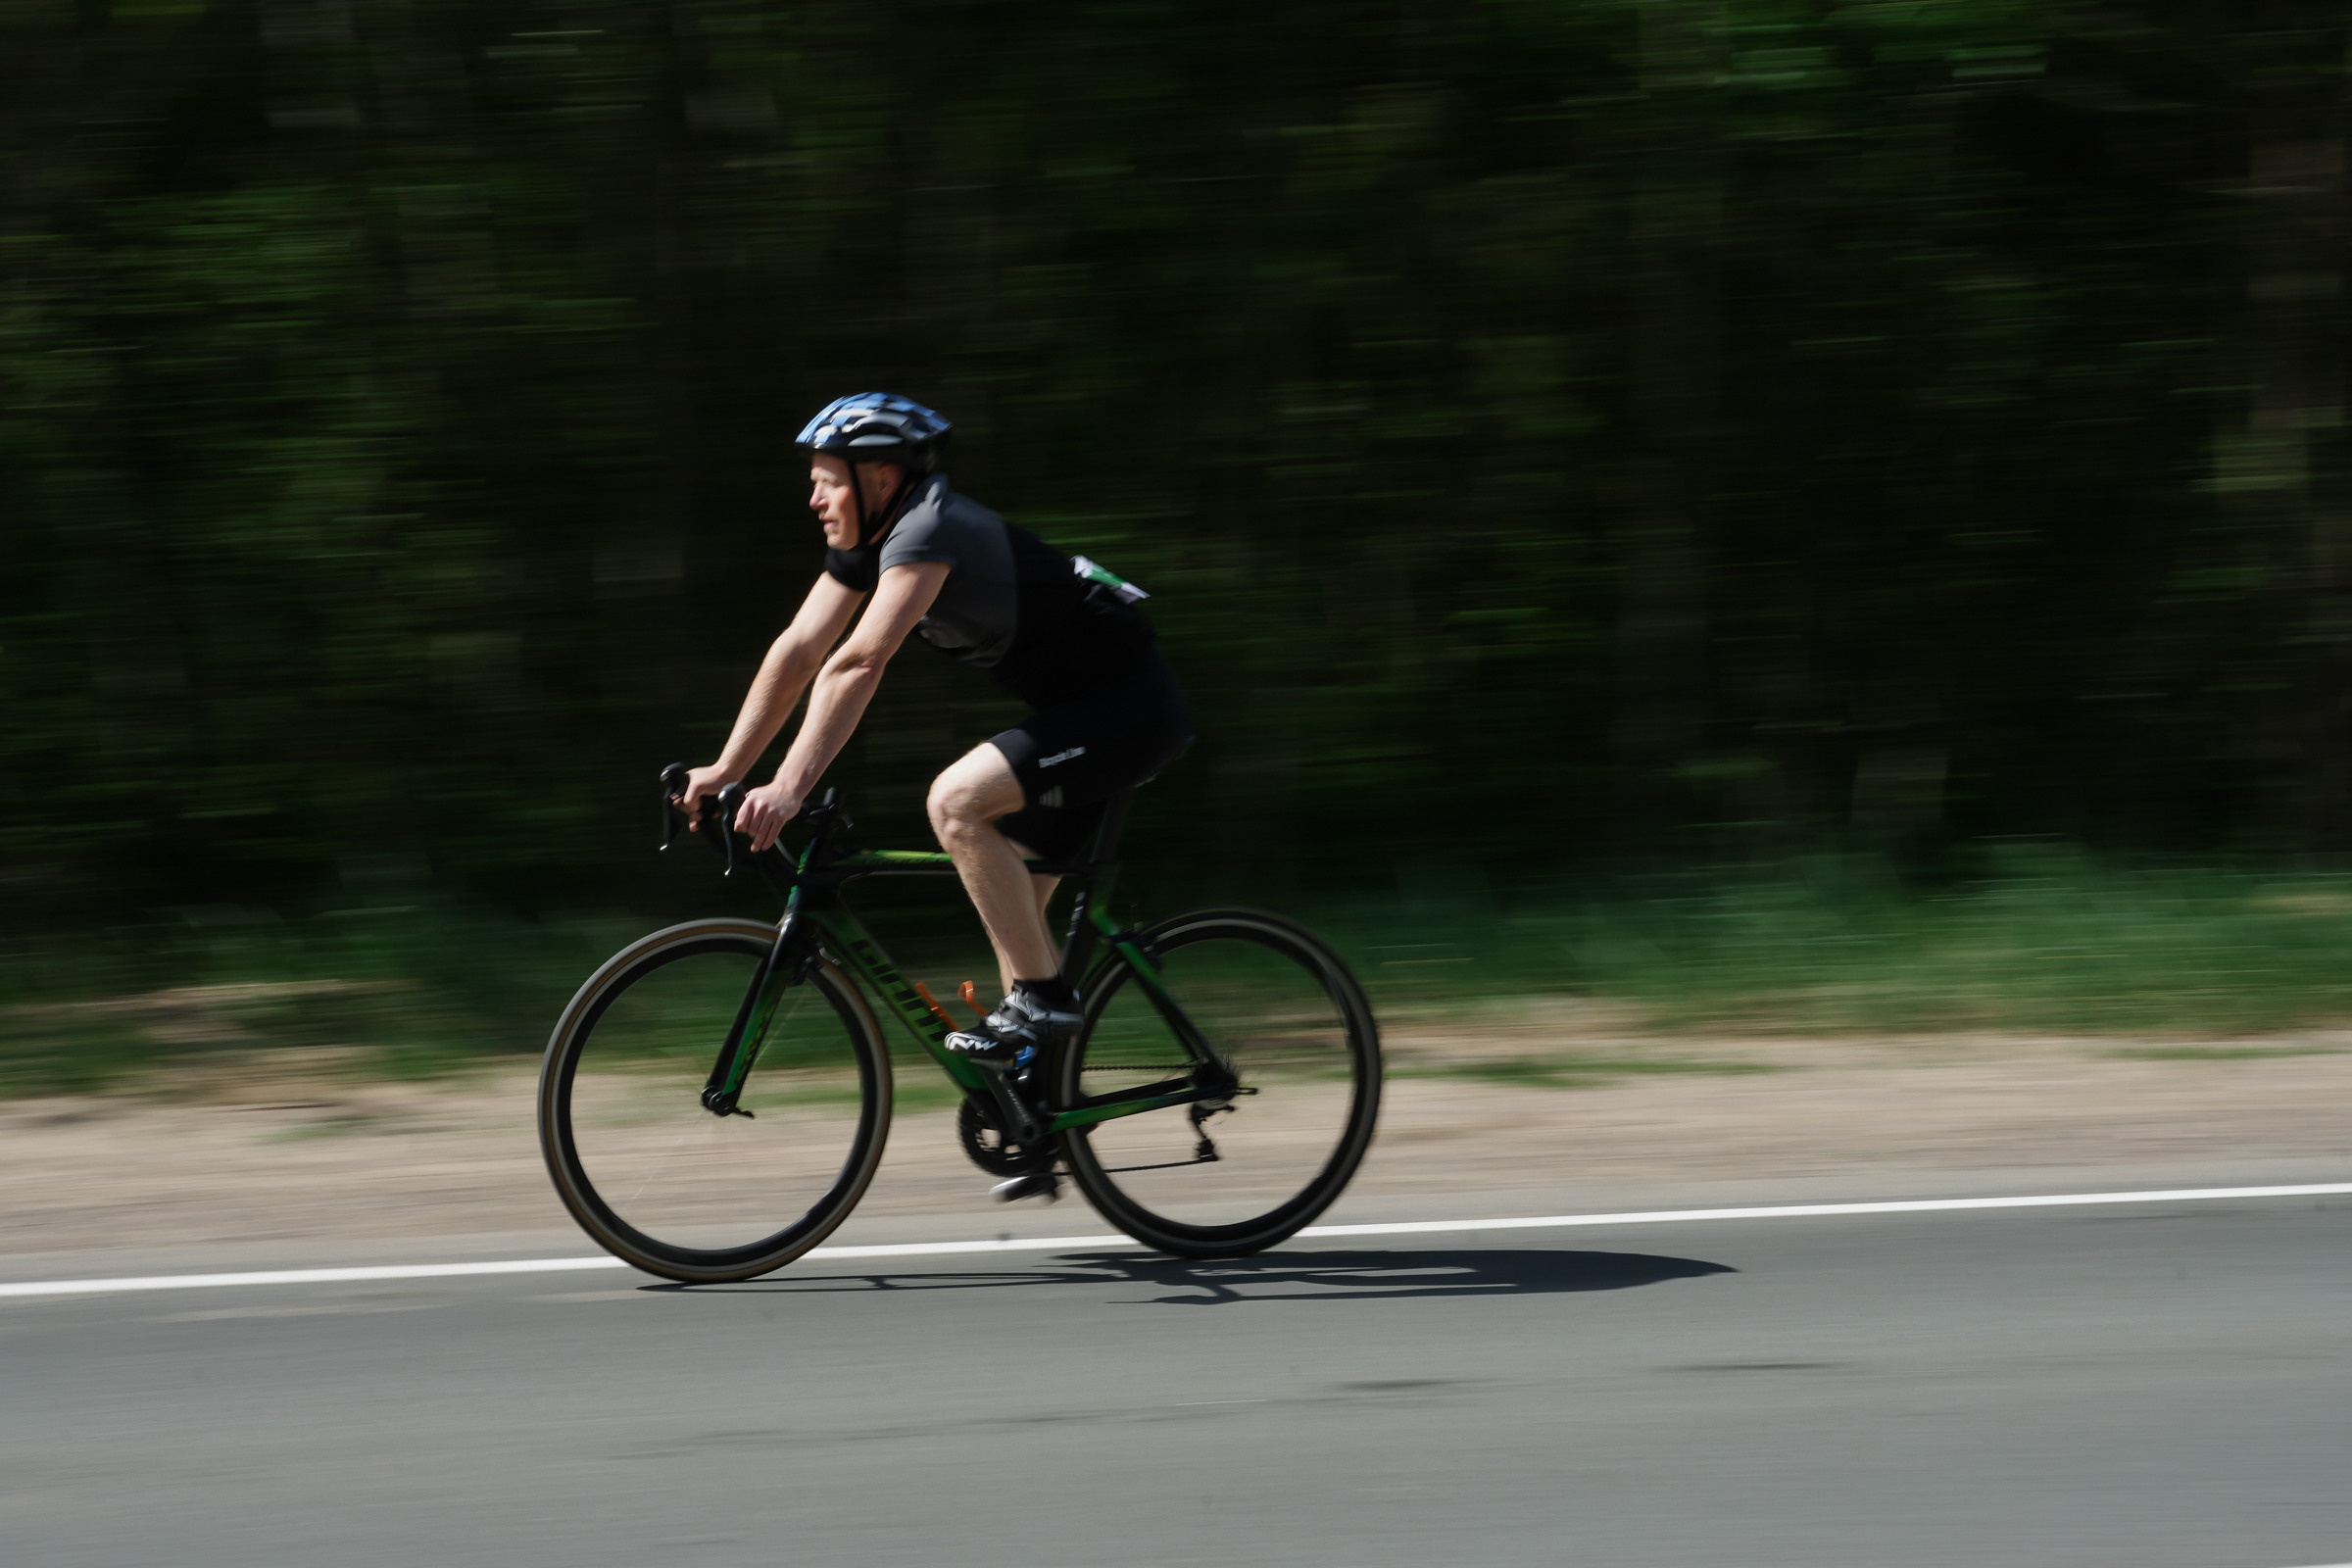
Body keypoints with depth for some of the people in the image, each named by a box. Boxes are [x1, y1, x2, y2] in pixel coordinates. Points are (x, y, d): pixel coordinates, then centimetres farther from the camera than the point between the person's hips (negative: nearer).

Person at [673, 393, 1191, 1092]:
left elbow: (857, 665, -33)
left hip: (1132, 705, -10)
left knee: (956, 799, -24)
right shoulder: (864, 542, 4)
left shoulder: (928, 529, -25)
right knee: (1008, 905, 11)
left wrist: (789, 790, -38)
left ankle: (1042, 997, -16)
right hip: (1075, 707, 10)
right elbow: (797, 652, 6)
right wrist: (725, 770, 1)